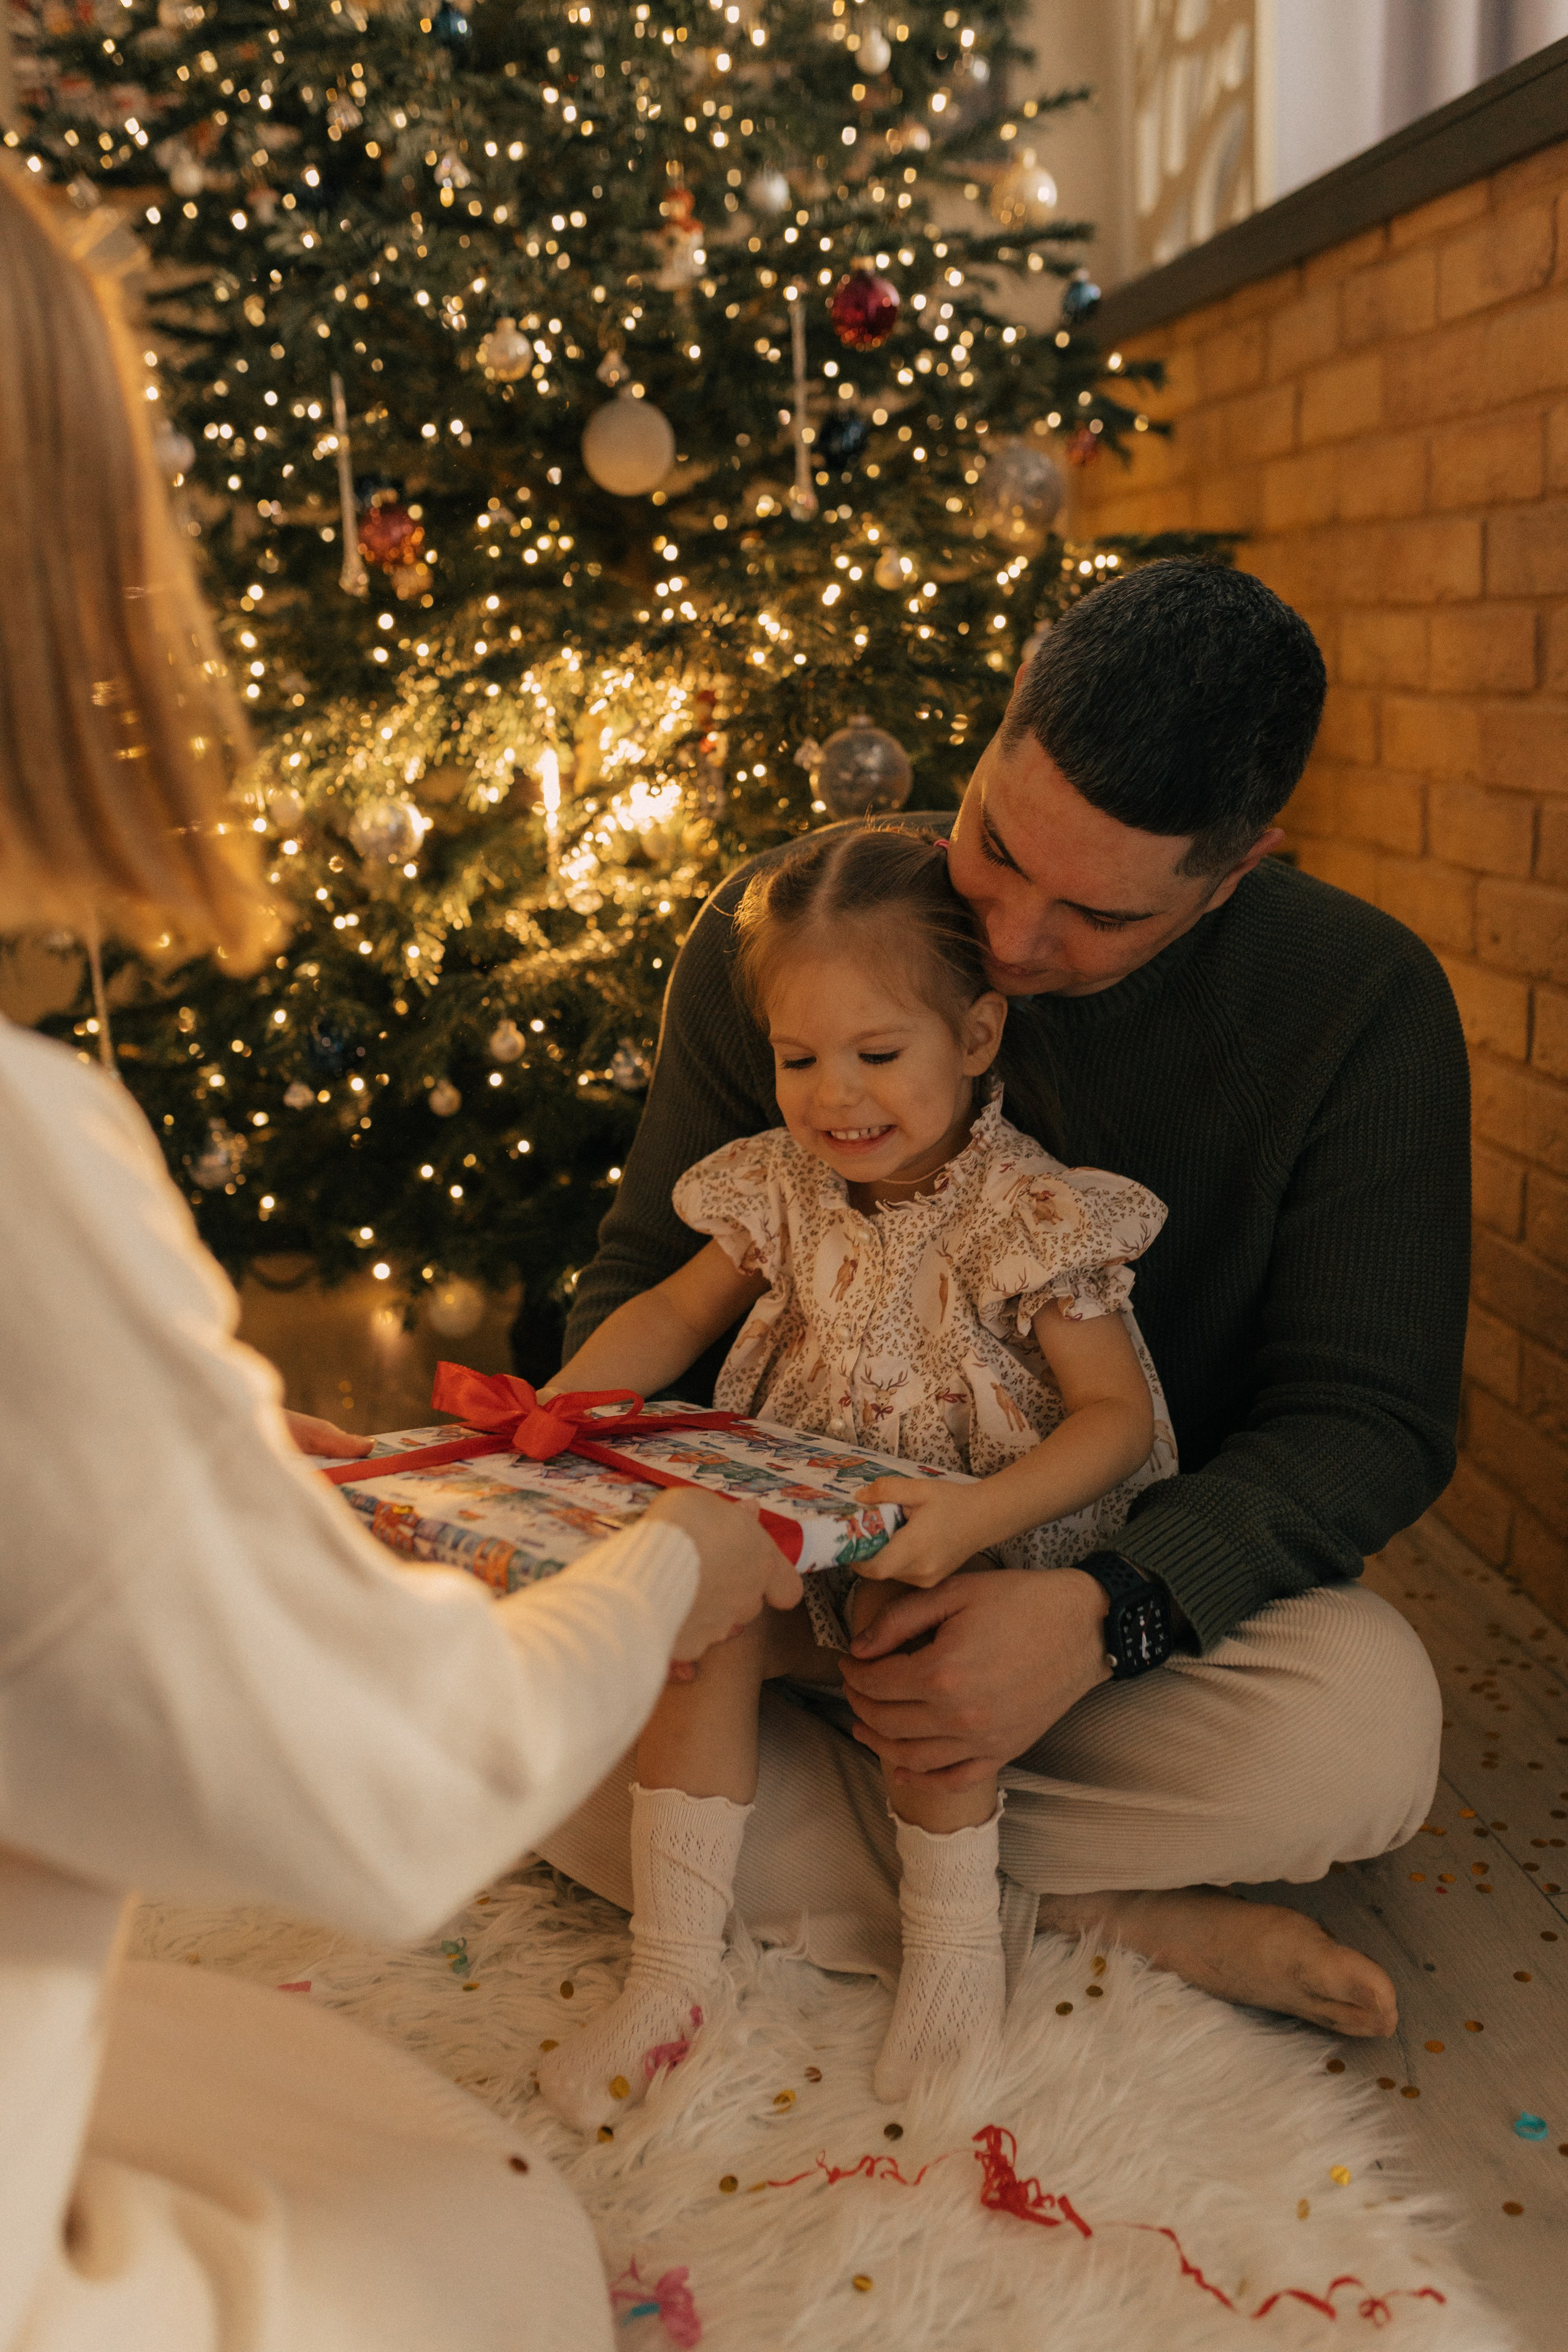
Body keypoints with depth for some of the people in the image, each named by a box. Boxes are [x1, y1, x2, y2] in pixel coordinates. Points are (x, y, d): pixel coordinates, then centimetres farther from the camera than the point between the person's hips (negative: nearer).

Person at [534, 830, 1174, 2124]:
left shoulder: (1028, 1213, -15)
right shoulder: (786, 1187, 1)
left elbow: (1117, 1413, -17)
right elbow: (677, 1309, 12)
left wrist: (977, 1514, -34)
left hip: (995, 1544, -4)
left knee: (903, 1617, -34)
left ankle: (957, 1937, -11)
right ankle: (675, 1971, -11)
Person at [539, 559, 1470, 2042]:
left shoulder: (1362, 1007, -16)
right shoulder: (780, 927, -11)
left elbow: (1371, 1414, -15)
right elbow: (649, 1271, 1)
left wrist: (1106, 1616, -33)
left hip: (1152, 1577, -1)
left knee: (1366, 1730, -33)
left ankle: (818, 1819, -15)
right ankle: (1097, 1915, -20)